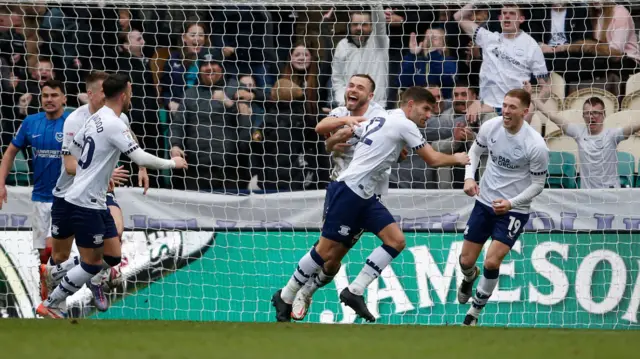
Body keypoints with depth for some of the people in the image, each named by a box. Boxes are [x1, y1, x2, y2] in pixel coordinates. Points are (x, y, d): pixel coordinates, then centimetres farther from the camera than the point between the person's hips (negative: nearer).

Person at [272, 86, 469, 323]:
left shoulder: (378, 120, 17)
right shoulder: (405, 125, -8)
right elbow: (433, 160, -5)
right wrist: (457, 159, 12)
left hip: (365, 197, 10)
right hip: (348, 192, -10)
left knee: (396, 241, -2)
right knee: (327, 251, -5)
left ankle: (354, 292, -2)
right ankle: (285, 298, 8)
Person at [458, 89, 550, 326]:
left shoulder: (536, 146, -23)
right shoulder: (491, 127, -11)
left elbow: (538, 184, -11)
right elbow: (476, 150, 10)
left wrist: (511, 203, -24)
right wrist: (469, 177, -8)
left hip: (513, 210, -4)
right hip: (485, 202, 4)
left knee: (492, 262, -17)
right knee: (466, 261, 9)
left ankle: (475, 311, 6)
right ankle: (469, 279, 48)